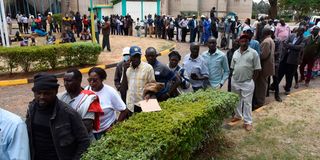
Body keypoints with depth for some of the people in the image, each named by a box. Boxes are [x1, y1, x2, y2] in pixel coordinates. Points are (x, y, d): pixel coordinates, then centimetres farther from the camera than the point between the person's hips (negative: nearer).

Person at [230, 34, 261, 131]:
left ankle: (248, 122, 11)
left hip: (247, 82, -5)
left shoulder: (253, 53, -8)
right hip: (235, 81, 5)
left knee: (247, 102, 1)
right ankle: (238, 115, 38)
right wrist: (235, 77, 9)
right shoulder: (236, 53, 5)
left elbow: (256, 69, -6)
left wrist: (251, 79, -4)